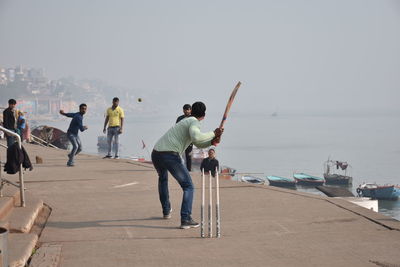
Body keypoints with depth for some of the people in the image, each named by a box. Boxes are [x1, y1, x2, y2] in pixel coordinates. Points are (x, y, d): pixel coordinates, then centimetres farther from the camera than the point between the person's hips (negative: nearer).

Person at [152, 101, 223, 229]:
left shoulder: (186, 121, 29)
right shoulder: (194, 122, 0)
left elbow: (198, 143, 32)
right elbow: (196, 137, -23)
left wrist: (212, 142, 14)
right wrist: (213, 133, -10)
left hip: (156, 154, 9)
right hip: (170, 155, -9)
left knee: (163, 178, 37)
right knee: (188, 187, 0)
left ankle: (166, 211, 44)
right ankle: (185, 219, -13)